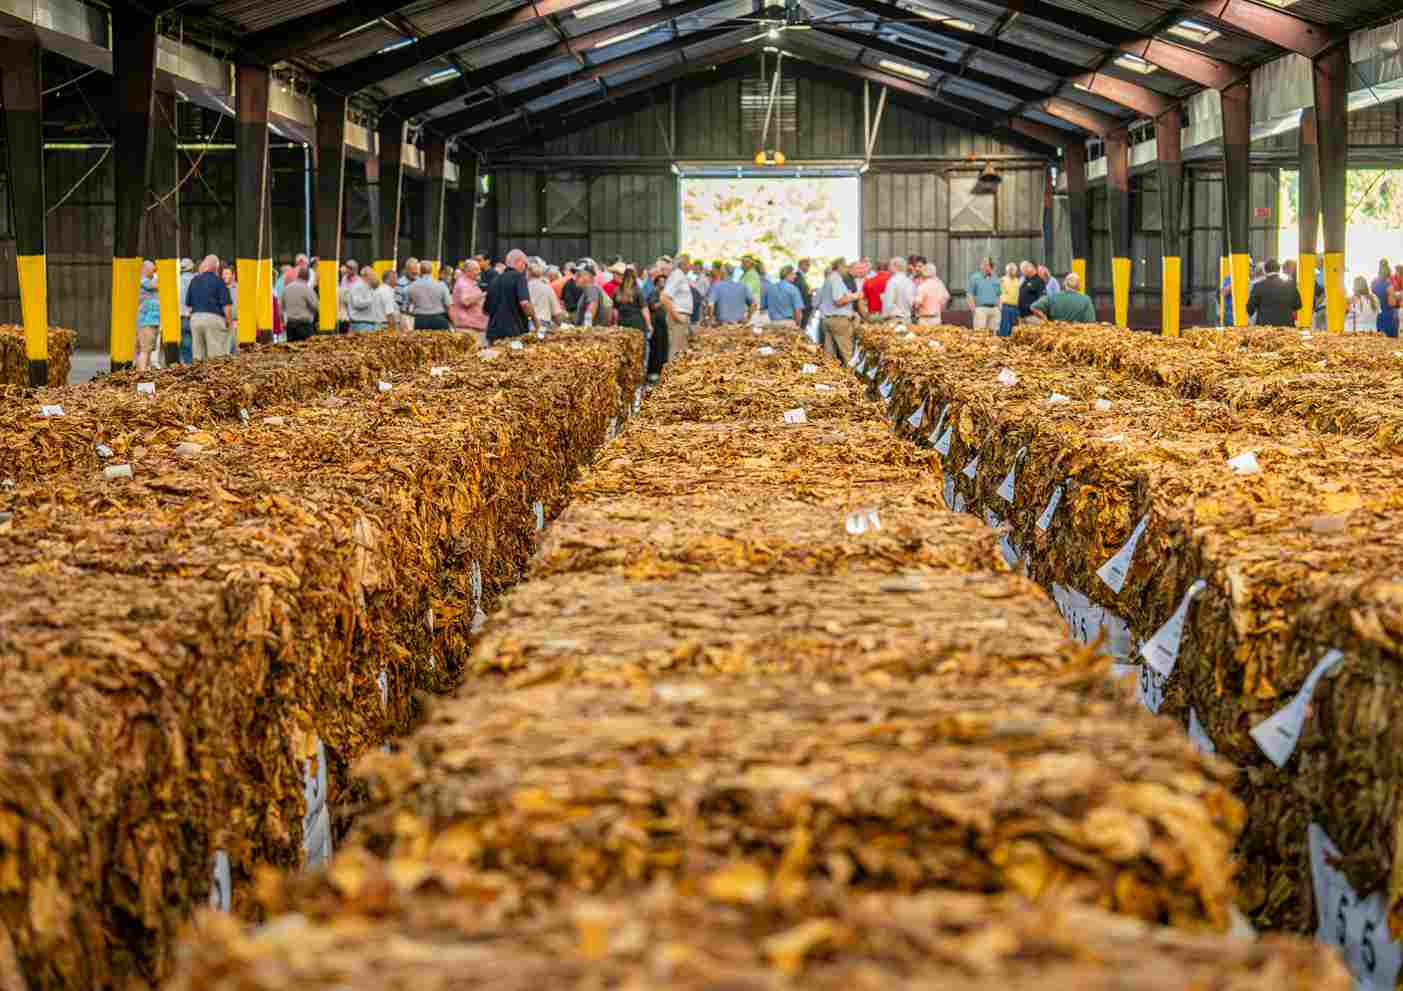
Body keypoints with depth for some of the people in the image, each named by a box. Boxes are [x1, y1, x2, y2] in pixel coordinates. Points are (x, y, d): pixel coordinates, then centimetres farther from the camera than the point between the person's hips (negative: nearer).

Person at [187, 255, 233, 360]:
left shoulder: (194, 281, 11)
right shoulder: (218, 281, -5)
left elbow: (188, 304, 14)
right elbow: (227, 305, -9)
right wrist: (230, 323, 1)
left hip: (195, 319, 5)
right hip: (214, 318, -5)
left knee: (198, 357, 7)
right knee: (217, 358, -5)